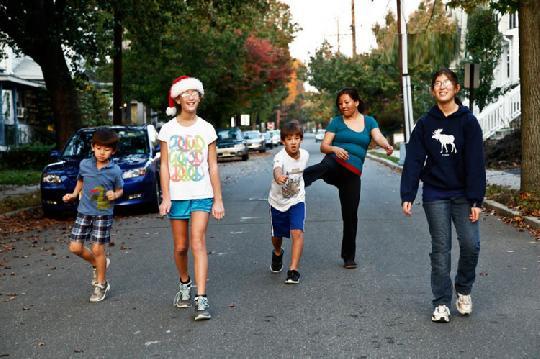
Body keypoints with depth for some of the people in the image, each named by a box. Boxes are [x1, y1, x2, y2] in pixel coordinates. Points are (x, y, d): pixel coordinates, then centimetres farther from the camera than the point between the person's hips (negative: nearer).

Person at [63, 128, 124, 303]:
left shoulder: (115, 171, -9)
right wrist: (74, 194, 4)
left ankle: (101, 284, 16)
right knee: (75, 247, 1)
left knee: (97, 249, -3)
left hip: (104, 214, -3)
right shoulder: (84, 164, -1)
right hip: (84, 211, 4)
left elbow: (120, 189, 5)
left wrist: (115, 195, -16)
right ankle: (97, 264, 30)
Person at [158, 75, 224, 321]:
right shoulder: (168, 129, 2)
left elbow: (213, 167, 3)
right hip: (177, 196, 1)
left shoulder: (206, 129, 1)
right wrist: (165, 198, -6)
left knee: (198, 243, -13)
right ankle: (184, 284, 35)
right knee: (180, 247, 8)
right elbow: (164, 166, 1)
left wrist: (218, 200, 1)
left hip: (202, 195, -1)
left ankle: (201, 299, -14)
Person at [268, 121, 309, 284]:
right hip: (278, 201, -1)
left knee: (297, 232, -19)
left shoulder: (305, 155, -11)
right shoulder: (280, 157, -27)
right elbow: (277, 168, -51)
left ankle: (293, 270, -13)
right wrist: (278, 177, -73)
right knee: (277, 235, 16)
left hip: (297, 200, 1)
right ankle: (277, 254, 50)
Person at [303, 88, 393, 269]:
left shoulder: (369, 121, 11)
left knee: (350, 214, 4)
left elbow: (378, 137, -8)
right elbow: (323, 146, 2)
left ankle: (349, 257, 18)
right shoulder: (336, 122, 8)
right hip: (335, 162, -2)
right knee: (321, 168, -39)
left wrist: (387, 146, -31)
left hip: (353, 172, 2)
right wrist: (334, 149, -21)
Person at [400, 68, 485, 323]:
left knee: (471, 244, -6)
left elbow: (475, 162, -6)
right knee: (441, 249, 2)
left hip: (463, 194, 0)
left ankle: (463, 290, 20)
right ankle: (441, 303, 11)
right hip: (435, 195, 1)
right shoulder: (425, 124, 2)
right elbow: (413, 161, -2)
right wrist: (407, 196, -10)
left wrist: (476, 200, -11)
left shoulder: (468, 121, -2)